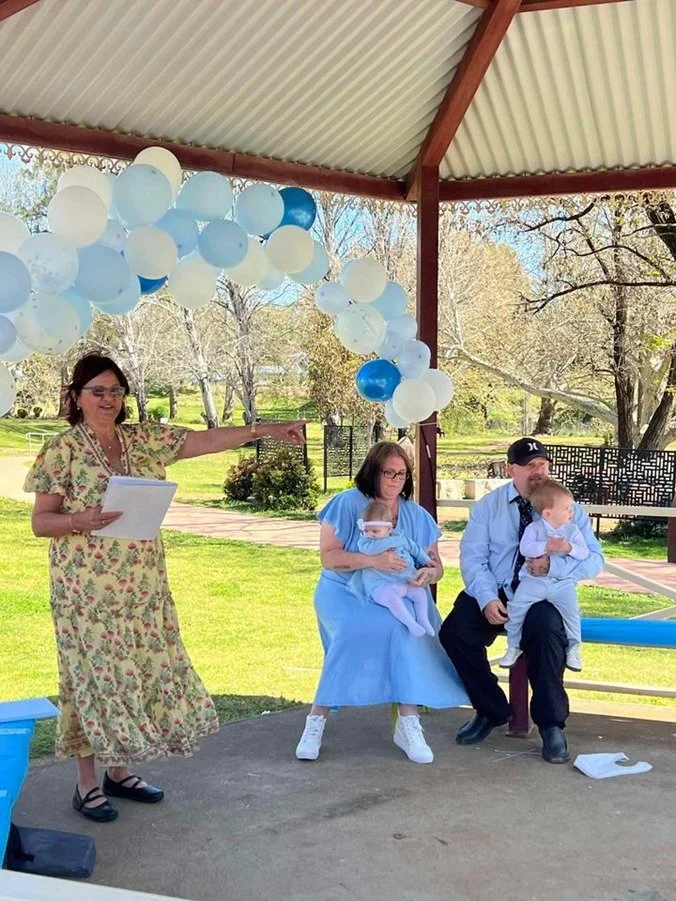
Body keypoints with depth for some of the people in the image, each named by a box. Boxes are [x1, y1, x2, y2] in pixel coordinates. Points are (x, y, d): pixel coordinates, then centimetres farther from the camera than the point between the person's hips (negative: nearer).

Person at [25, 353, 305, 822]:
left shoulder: (144, 439, 6)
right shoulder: (62, 450, -7)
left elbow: (207, 440, 3)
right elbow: (40, 521, -6)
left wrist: (267, 429, -3)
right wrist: (81, 521, -25)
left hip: (142, 586, 6)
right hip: (89, 589, -5)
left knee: (141, 672, 10)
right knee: (96, 676, 0)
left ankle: (119, 771, 26)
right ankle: (87, 784, 15)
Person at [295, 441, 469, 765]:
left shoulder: (417, 516, 11)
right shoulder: (347, 503, -3)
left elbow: (436, 565, 9)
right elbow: (328, 557, -11)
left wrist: (429, 573, -17)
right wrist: (372, 561, -27)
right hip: (346, 592, -3)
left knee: (408, 630, -29)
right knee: (359, 628, -34)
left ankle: (408, 722, -24)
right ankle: (317, 719, -21)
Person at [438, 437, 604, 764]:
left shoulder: (569, 508, 4)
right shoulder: (488, 506, 7)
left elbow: (594, 560, -4)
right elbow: (472, 556, -1)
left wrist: (554, 564, -23)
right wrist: (487, 599, -18)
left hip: (545, 599, -2)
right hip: (495, 593, 2)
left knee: (546, 629, -35)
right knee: (454, 632, -23)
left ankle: (551, 724, -14)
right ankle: (490, 710, 3)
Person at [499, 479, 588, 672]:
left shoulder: (572, 530, 4)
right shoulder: (534, 528, -3)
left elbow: (584, 553, -4)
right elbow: (524, 548, -17)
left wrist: (570, 548, -23)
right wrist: (546, 546, -28)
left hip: (563, 582, 1)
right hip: (533, 580, -1)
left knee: (571, 610, -20)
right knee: (516, 607, -14)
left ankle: (573, 648, 3)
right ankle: (514, 646, 6)